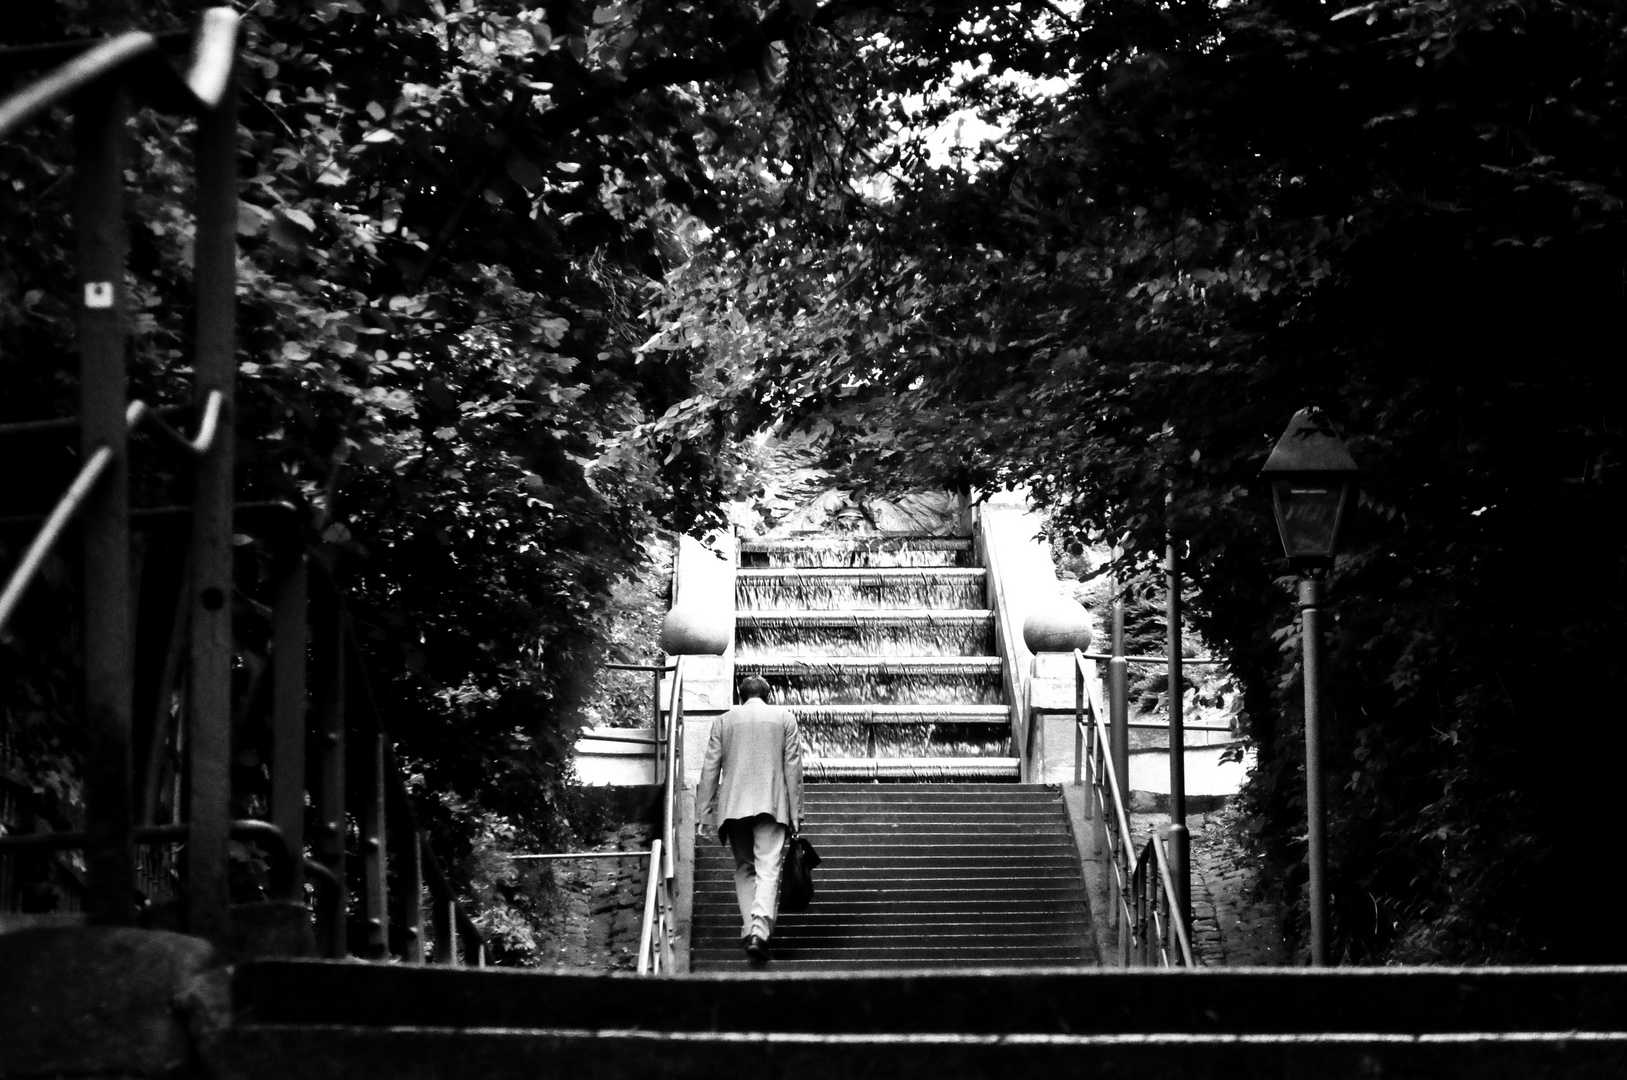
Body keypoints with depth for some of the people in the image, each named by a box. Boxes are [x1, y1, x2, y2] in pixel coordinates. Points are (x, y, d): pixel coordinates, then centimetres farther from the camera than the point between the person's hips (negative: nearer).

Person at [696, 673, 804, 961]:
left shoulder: (724, 721, 11)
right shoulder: (784, 718, 8)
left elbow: (710, 770, 8)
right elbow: (793, 767, 4)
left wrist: (703, 813, 10)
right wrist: (795, 813, 6)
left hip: (733, 806, 2)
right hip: (772, 805, -2)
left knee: (744, 868, 14)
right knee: (768, 870, -8)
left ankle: (749, 929, 3)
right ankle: (760, 930, -25)